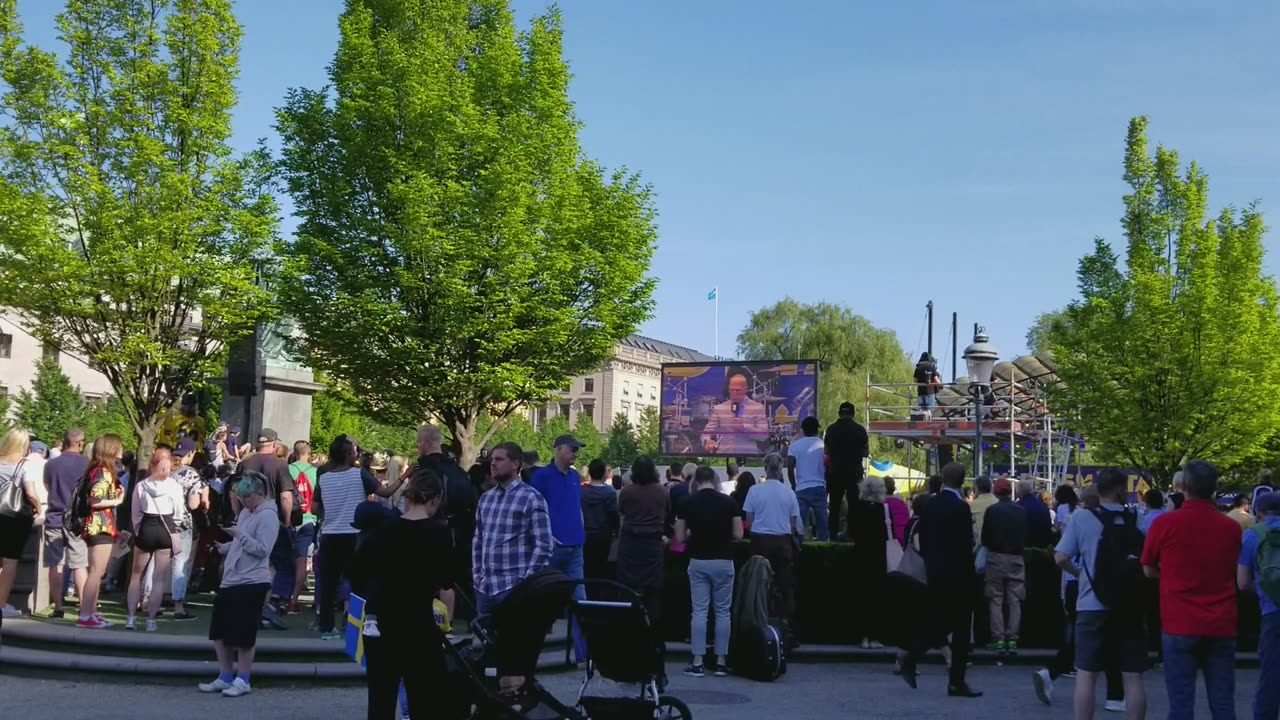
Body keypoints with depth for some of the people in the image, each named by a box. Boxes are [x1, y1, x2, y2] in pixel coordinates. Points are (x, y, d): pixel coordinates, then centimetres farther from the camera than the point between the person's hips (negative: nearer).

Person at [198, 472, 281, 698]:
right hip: (231, 580, 10)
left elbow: (262, 549, -21)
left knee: (242, 634, -2)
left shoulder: (268, 516, -13)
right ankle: (225, 678, 23)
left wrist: (240, 534, -23)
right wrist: (225, 547, 7)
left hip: (252, 583, -9)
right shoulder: (246, 512, 14)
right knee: (219, 631, 12)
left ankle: (243, 680, 11)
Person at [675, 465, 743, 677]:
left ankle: (697, 663, 2)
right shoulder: (728, 502, -4)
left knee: (699, 611, 3)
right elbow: (738, 534, -2)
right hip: (723, 561, 0)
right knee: (722, 612, 8)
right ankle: (721, 662, 9)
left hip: (698, 562, 0)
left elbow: (680, 537, -1)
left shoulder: (688, 503, -4)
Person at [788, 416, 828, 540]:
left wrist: (794, 485, 11)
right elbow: (828, 467, 2)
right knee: (822, 520, 6)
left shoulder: (795, 446, 1)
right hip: (819, 488, 1)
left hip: (801, 489, 0)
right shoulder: (823, 445, 1)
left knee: (800, 523, 1)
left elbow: (790, 468, -3)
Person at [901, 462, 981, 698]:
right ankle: (956, 682, 6)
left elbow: (923, 540, 9)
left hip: (934, 574, 6)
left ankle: (910, 663, 12)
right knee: (961, 628, 3)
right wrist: (970, 576, -6)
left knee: (938, 622, 19)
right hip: (957, 575, -6)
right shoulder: (960, 507, -15)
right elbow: (965, 545, -16)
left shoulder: (929, 505, 5)